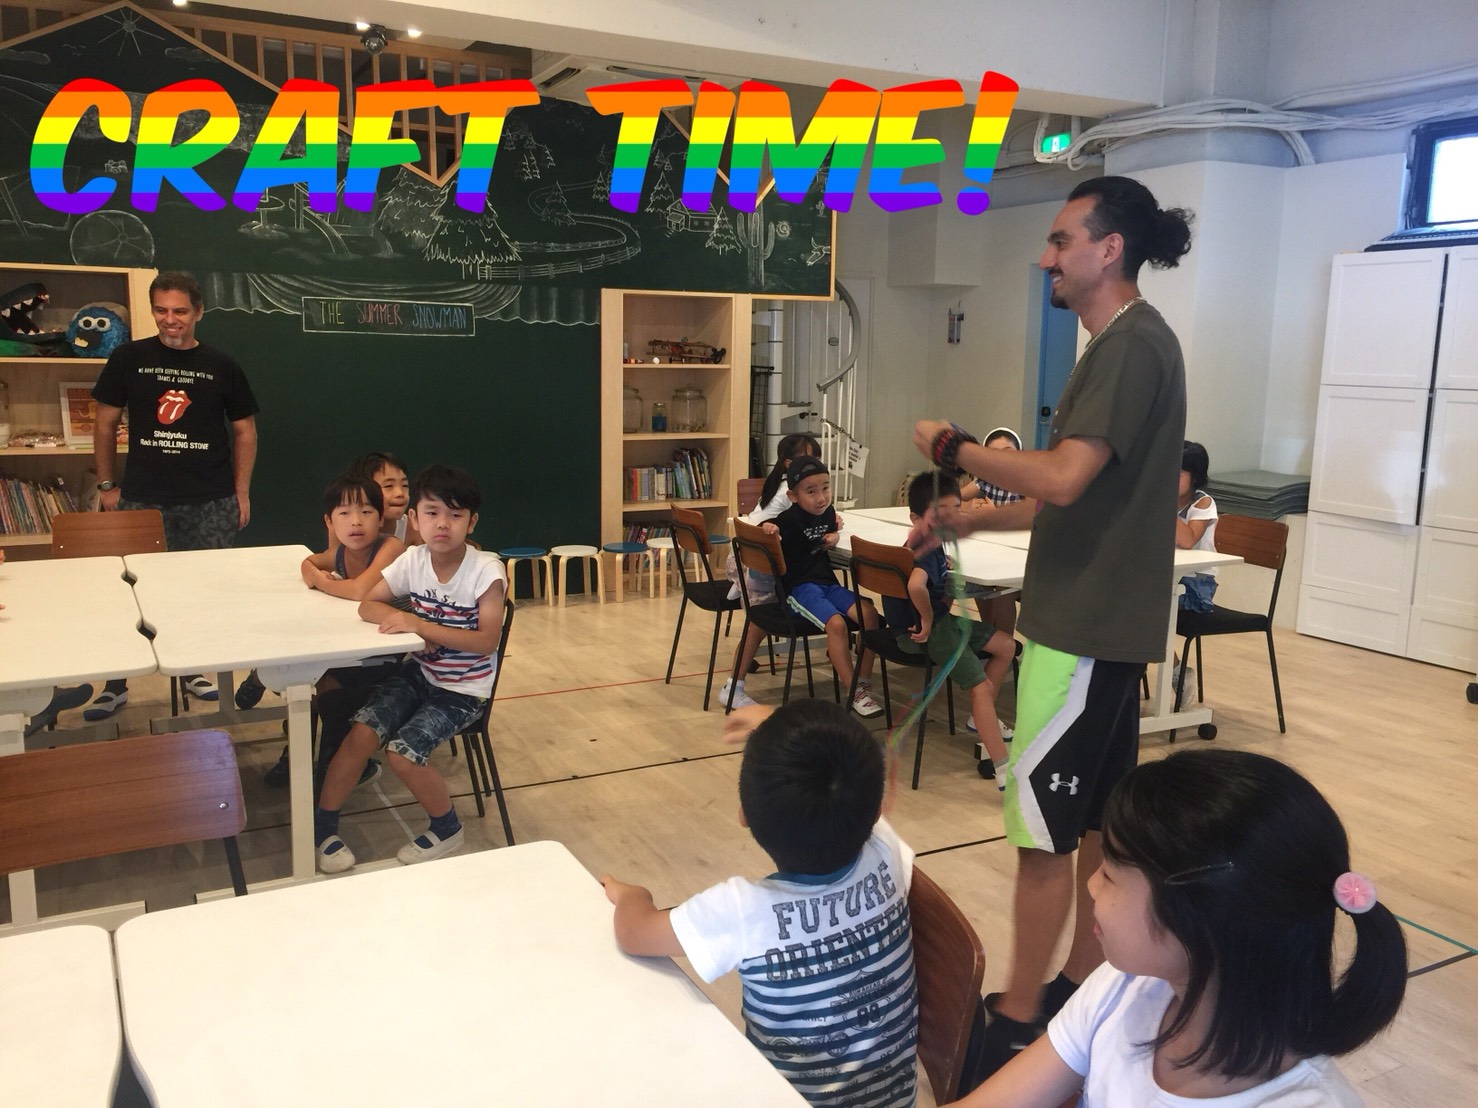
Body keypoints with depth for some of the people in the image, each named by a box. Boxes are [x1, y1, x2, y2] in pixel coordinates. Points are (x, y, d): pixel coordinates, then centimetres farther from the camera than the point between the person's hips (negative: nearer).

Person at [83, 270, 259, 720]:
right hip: (142, 500, 0)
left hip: (210, 504, 0)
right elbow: (105, 424, 10)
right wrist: (106, 485, 6)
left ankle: (193, 669, 25)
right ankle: (115, 684, 15)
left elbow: (245, 431, 8)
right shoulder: (128, 358, 4)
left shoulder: (221, 366, 3)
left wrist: (241, 492, 3)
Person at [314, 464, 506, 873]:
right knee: (362, 733, -14)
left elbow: (486, 641, -24)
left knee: (403, 753, -19)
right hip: (418, 672, 5)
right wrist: (399, 618, -23)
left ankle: (447, 829, 8)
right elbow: (367, 605, -1)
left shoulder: (486, 570, -20)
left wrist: (423, 625, -31)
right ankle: (323, 826, 7)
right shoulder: (413, 561, -6)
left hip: (464, 689, -5)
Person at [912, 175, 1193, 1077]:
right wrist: (967, 521, 15)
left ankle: (1018, 1024, 10)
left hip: (1088, 626, -10)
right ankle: (1081, 989, 29)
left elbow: (1065, 478, -27)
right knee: (1098, 820, 16)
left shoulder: (1134, 343, -16)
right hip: (1103, 620, 10)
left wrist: (955, 447, -14)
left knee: (1046, 829, -2)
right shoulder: (1125, 345, 15)